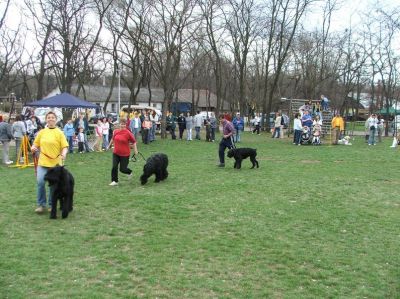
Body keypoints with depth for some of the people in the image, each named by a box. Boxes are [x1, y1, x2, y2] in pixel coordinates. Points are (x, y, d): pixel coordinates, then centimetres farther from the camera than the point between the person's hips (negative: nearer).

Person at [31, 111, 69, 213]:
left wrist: (63, 154, -25)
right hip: (43, 162, 2)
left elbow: (65, 147, -5)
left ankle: (51, 205, 22)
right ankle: (41, 205, 6)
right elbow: (36, 144, 16)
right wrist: (33, 148, -6)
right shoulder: (41, 132, 9)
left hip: (55, 163, -2)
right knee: (40, 182, -10)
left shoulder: (59, 133, 0)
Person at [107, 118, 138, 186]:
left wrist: (135, 150, -5)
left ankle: (129, 172, 35)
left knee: (122, 169, 2)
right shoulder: (115, 131, 0)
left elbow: (134, 142, -5)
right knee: (114, 167, -5)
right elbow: (113, 139, 20)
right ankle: (114, 181, 8)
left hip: (125, 154, -4)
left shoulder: (128, 133, -14)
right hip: (116, 153, 4)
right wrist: (109, 145, 30)